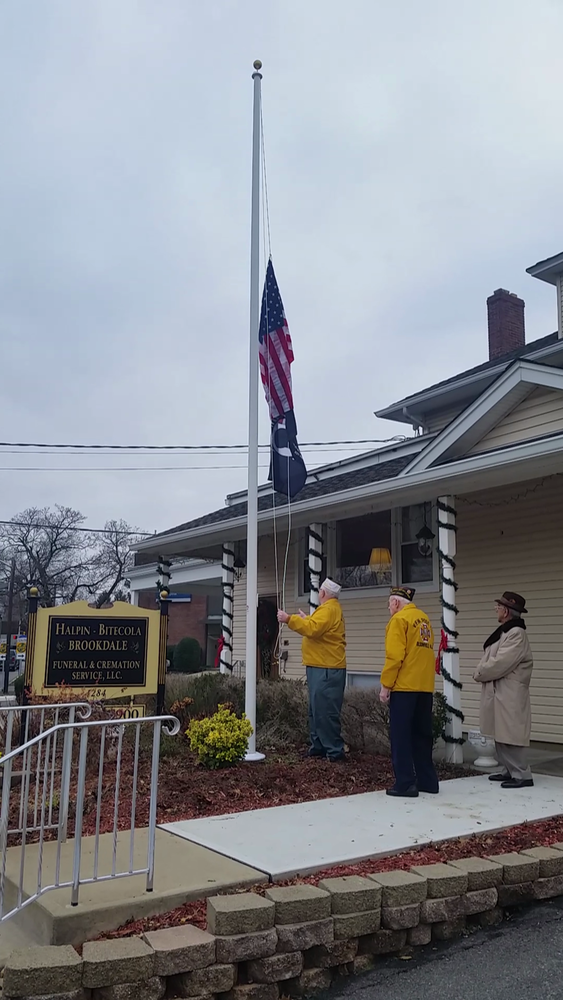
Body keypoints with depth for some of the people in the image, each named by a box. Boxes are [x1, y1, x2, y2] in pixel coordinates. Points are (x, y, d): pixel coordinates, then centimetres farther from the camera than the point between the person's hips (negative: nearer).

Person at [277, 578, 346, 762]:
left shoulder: (328, 609, -14)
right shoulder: (332, 608, 19)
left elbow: (313, 629, -27)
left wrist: (289, 619, -24)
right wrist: (306, 618, 36)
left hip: (325, 669, -11)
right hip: (322, 666, 11)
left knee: (325, 711, -9)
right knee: (316, 710, 15)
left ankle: (334, 751, -5)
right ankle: (319, 746, 22)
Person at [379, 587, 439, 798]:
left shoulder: (399, 619, -8)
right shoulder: (424, 619, 15)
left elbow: (394, 656, -16)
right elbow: (426, 652, 16)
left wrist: (385, 685, -11)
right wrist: (425, 679, 18)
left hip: (404, 687, -8)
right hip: (425, 687, 8)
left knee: (401, 736, -1)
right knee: (422, 735, 15)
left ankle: (405, 784, 0)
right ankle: (427, 781, 20)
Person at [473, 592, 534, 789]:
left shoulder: (516, 634, -16)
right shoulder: (505, 632, 16)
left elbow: (499, 664, -21)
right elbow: (490, 659, 20)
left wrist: (479, 674, -8)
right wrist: (481, 673, 2)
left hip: (509, 696, -10)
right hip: (499, 694, 10)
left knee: (510, 735, -7)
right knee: (501, 735, 14)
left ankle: (522, 775, 0)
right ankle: (508, 771, 23)